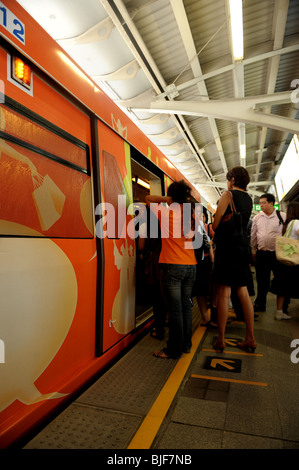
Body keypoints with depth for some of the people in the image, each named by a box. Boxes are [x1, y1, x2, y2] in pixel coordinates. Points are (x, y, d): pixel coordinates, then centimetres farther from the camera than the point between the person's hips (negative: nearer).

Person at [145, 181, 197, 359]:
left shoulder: (166, 211, -3)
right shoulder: (191, 213, 8)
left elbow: (148, 198, 12)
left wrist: (167, 199, 10)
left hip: (172, 266, -5)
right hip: (191, 265, 5)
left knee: (175, 308, 0)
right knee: (186, 306, 14)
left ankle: (175, 350, 11)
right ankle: (186, 344, 26)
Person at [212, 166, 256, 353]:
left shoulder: (228, 194, -4)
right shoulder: (249, 199, 17)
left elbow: (216, 224, -8)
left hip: (227, 246, -7)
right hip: (243, 246, 7)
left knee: (224, 293, -5)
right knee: (243, 293, 9)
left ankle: (221, 340, 1)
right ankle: (251, 339, 14)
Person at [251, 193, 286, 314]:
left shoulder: (282, 216, -3)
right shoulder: (257, 218, 7)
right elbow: (253, 236, 13)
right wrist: (253, 251, 13)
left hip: (277, 253, -2)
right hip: (261, 253, 3)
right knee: (262, 281, 11)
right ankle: (260, 304, 24)